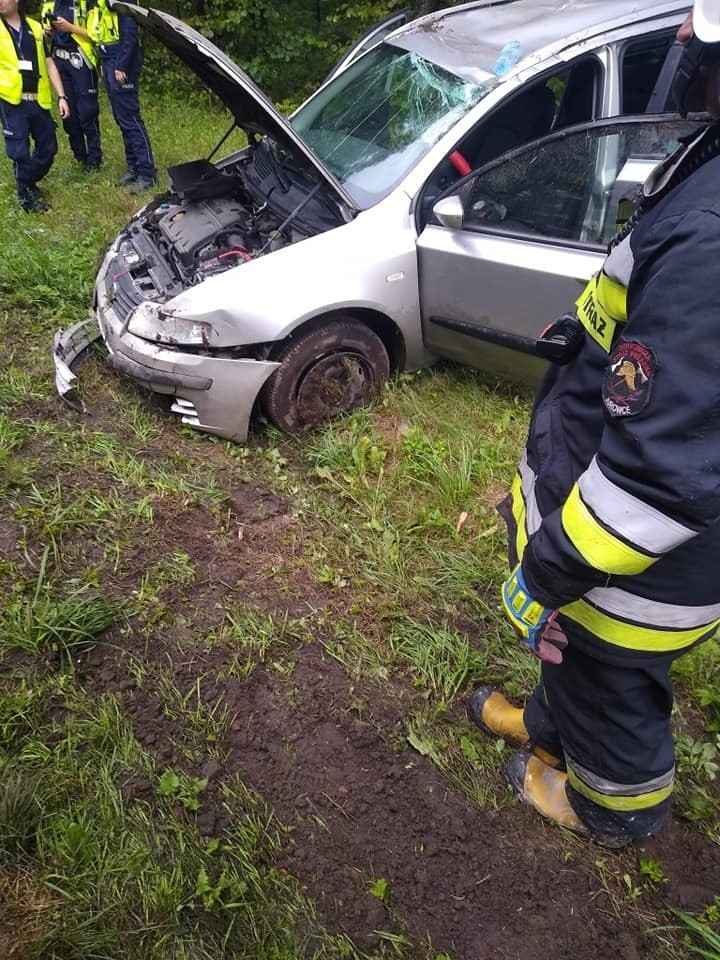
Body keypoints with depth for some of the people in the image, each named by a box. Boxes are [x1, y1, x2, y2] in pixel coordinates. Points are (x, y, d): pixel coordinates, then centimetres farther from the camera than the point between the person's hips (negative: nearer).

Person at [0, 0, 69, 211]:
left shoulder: (35, 27, 12)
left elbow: (48, 63, 13)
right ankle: (26, 195, 13)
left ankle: (29, 181, 32)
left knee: (49, 147, 10)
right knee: (20, 152, -2)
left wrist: (61, 96, 7)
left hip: (39, 100, 3)